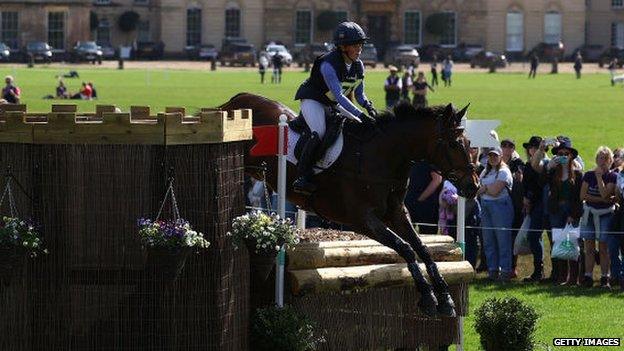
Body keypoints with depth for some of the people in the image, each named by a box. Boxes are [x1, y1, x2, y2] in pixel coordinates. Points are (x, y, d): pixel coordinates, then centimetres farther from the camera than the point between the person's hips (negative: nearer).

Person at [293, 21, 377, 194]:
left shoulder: (358, 66, -6)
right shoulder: (328, 64, -31)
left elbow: (359, 94, 4)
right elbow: (338, 95, -37)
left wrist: (368, 106, -19)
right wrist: (360, 115, -44)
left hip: (333, 105, 8)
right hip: (313, 101, -8)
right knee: (319, 133, -30)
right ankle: (302, 177, -29)